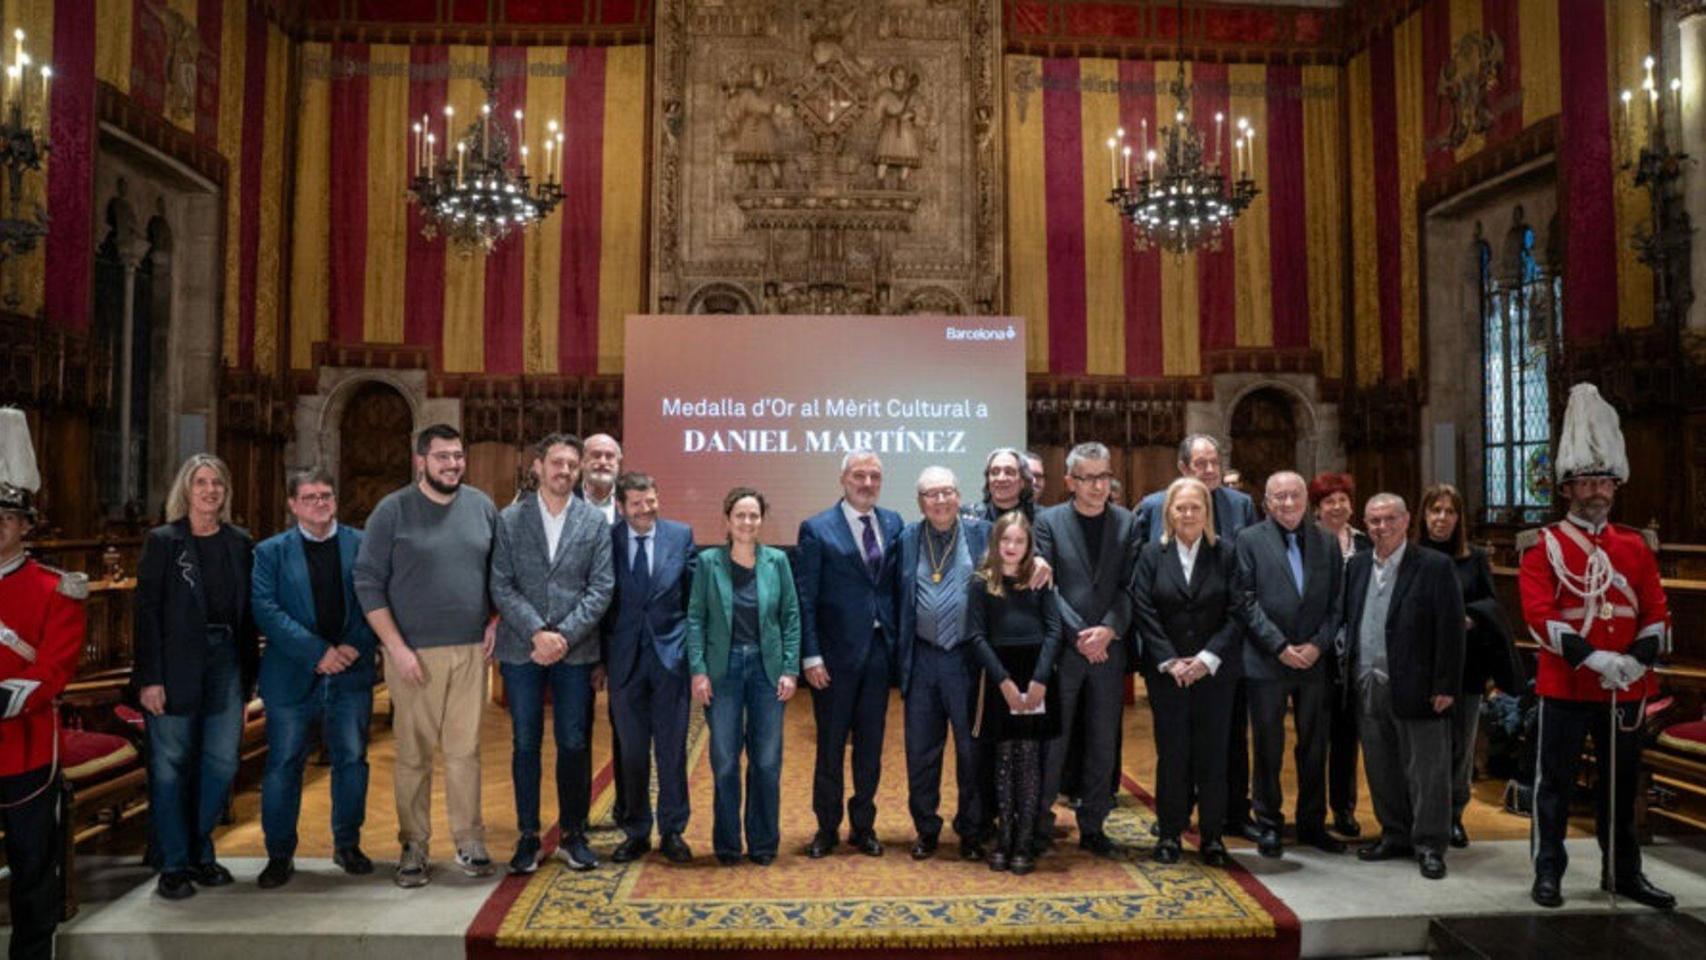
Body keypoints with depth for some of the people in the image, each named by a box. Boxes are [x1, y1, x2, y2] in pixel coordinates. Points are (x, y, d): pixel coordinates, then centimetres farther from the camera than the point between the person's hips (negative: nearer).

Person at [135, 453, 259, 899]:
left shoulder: (239, 543, 8)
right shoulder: (163, 541, -1)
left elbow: (248, 610, 9)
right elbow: (146, 611, -5)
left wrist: (248, 673, 6)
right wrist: (149, 678, -11)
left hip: (226, 659, 3)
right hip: (176, 663, -3)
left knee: (222, 763, 5)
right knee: (171, 765, 4)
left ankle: (200, 854, 22)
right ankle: (173, 865, 15)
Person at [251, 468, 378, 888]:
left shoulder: (362, 545, 5)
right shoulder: (271, 552, 4)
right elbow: (266, 610, -7)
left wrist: (356, 646, -14)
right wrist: (317, 652, -16)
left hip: (351, 675, 1)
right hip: (292, 677, 0)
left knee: (352, 761, 8)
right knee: (283, 766, 6)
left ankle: (347, 845, 25)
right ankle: (279, 855, 19)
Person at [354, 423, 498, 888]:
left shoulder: (482, 506, 7)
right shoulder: (393, 510, -3)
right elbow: (368, 581, -4)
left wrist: (496, 620, 3)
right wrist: (396, 647, -10)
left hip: (471, 649, 2)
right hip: (414, 653, -2)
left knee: (465, 749, 6)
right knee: (414, 753, 4)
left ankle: (469, 841, 16)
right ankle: (414, 847, 17)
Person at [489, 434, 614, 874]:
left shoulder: (595, 521, 3)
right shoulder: (510, 519, 2)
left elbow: (601, 589, -2)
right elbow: (501, 587, -3)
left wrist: (564, 635, -12)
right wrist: (537, 633, -14)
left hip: (575, 650, 0)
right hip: (521, 650, 0)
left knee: (574, 745, 6)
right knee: (525, 745, 7)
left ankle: (573, 835, 20)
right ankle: (528, 837, 20)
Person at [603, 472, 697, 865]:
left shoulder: (681, 535, 1)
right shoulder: (605, 540, -2)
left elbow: (694, 593, 4)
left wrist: (694, 649, 0)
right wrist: (600, 656, -3)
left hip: (670, 653, 0)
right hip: (625, 657, 0)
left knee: (672, 749, 6)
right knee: (631, 750, 10)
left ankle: (672, 830, 19)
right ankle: (636, 831, 24)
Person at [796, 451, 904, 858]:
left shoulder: (893, 524, 6)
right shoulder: (817, 529, -6)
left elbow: (898, 585, 8)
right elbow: (805, 598, -8)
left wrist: (900, 642, 0)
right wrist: (811, 655, -13)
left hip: (880, 651, 4)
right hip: (836, 653, -3)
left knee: (870, 745, 13)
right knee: (831, 746, 9)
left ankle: (864, 825, 29)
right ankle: (827, 828, 26)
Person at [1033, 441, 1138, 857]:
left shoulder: (1127, 523, 7)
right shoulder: (1048, 521, 0)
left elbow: (1130, 585, 1)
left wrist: (1109, 630, -13)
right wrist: (1079, 634, -13)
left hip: (1109, 648, 3)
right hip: (1062, 648, -2)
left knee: (1103, 744, 10)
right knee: (1052, 741, 3)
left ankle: (1093, 826, 23)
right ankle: (1041, 824, 16)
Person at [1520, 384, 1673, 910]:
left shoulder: (1636, 545, 9)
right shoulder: (1544, 546, -4)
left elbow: (1657, 615, 6)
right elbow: (1539, 615, -13)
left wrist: (1637, 660, -11)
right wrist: (1592, 658, -22)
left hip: (1626, 687, 4)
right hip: (1565, 685, -4)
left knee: (1622, 783, 14)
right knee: (1555, 781, 3)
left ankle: (1623, 872, 29)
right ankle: (1549, 872, 13)